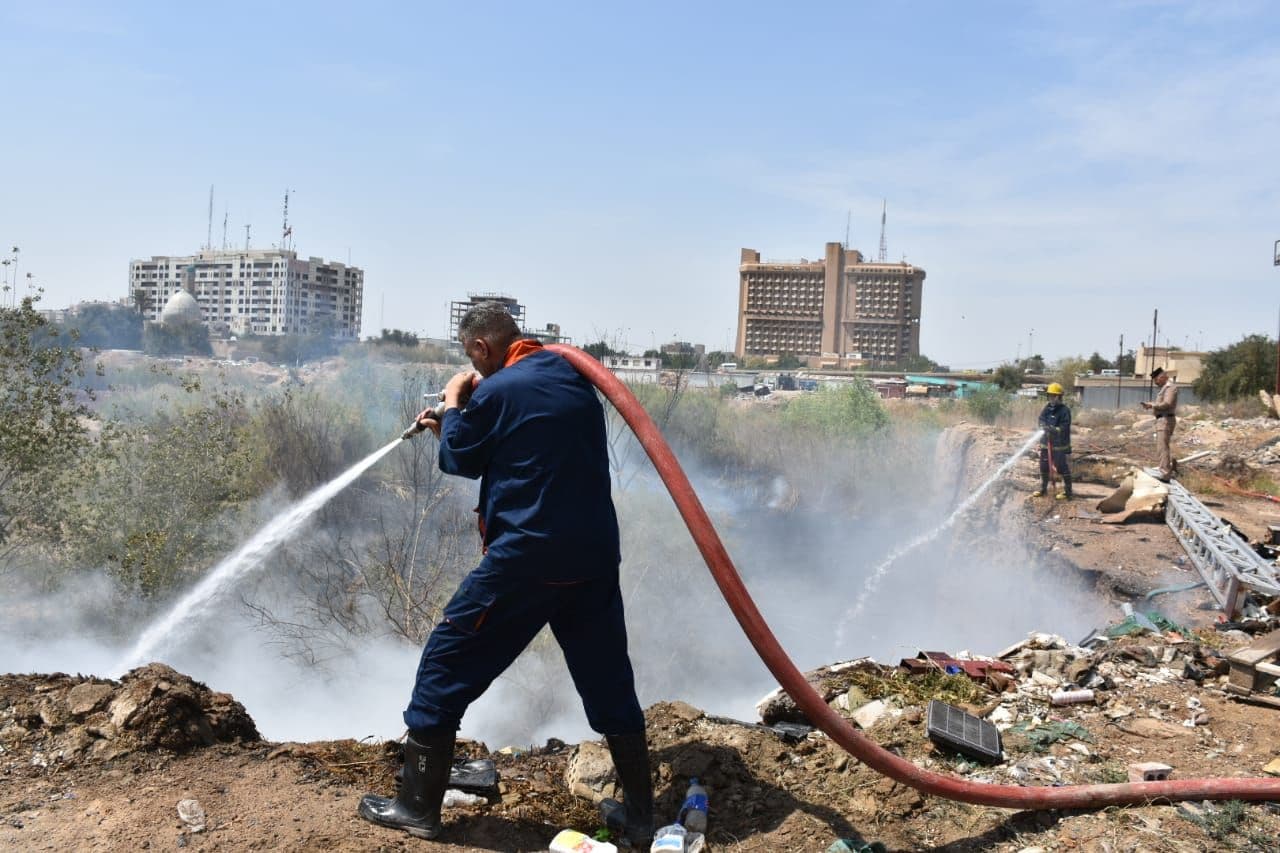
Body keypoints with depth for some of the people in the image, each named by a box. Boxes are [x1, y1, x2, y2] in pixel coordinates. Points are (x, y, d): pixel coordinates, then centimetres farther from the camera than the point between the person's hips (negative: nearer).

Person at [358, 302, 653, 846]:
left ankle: (417, 807, 18)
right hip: (595, 561, 7)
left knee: (446, 665, 9)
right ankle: (641, 817, 23)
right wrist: (451, 430, 28)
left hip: (525, 561, -6)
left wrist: (454, 405, 19)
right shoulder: (574, 381, 11)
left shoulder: (498, 390, -10)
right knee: (610, 684, 16)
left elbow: (460, 462, 5)